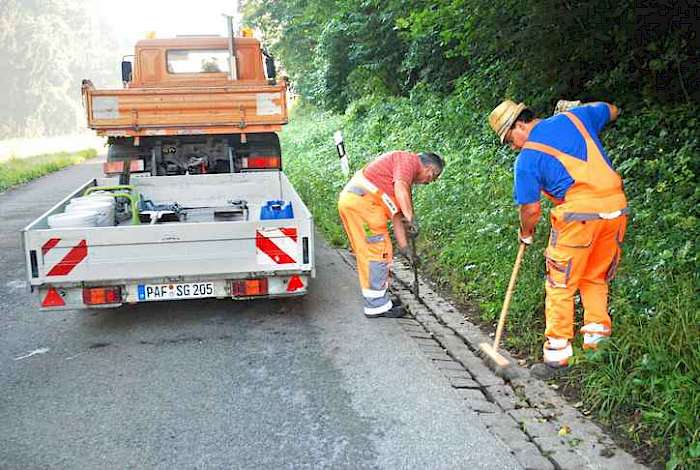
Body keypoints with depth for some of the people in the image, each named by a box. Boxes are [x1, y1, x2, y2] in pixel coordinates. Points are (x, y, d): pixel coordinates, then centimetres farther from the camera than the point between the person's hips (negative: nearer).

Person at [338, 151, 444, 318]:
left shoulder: (406, 178, 26)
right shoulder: (409, 160, -2)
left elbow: (396, 215, 26)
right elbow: (400, 189, -21)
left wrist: (404, 248, 24)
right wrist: (411, 218, -19)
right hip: (362, 200, -10)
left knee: (368, 253, 18)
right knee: (380, 253, -3)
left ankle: (380, 299, 29)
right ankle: (377, 306, 5)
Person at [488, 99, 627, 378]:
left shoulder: (526, 159, 0)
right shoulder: (574, 116, 15)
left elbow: (531, 210, 1)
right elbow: (612, 111, 33)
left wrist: (525, 234, 21)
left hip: (579, 213, -6)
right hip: (616, 206, 6)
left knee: (560, 285, 5)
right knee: (596, 278, 19)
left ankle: (557, 354, 8)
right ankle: (597, 337, 19)